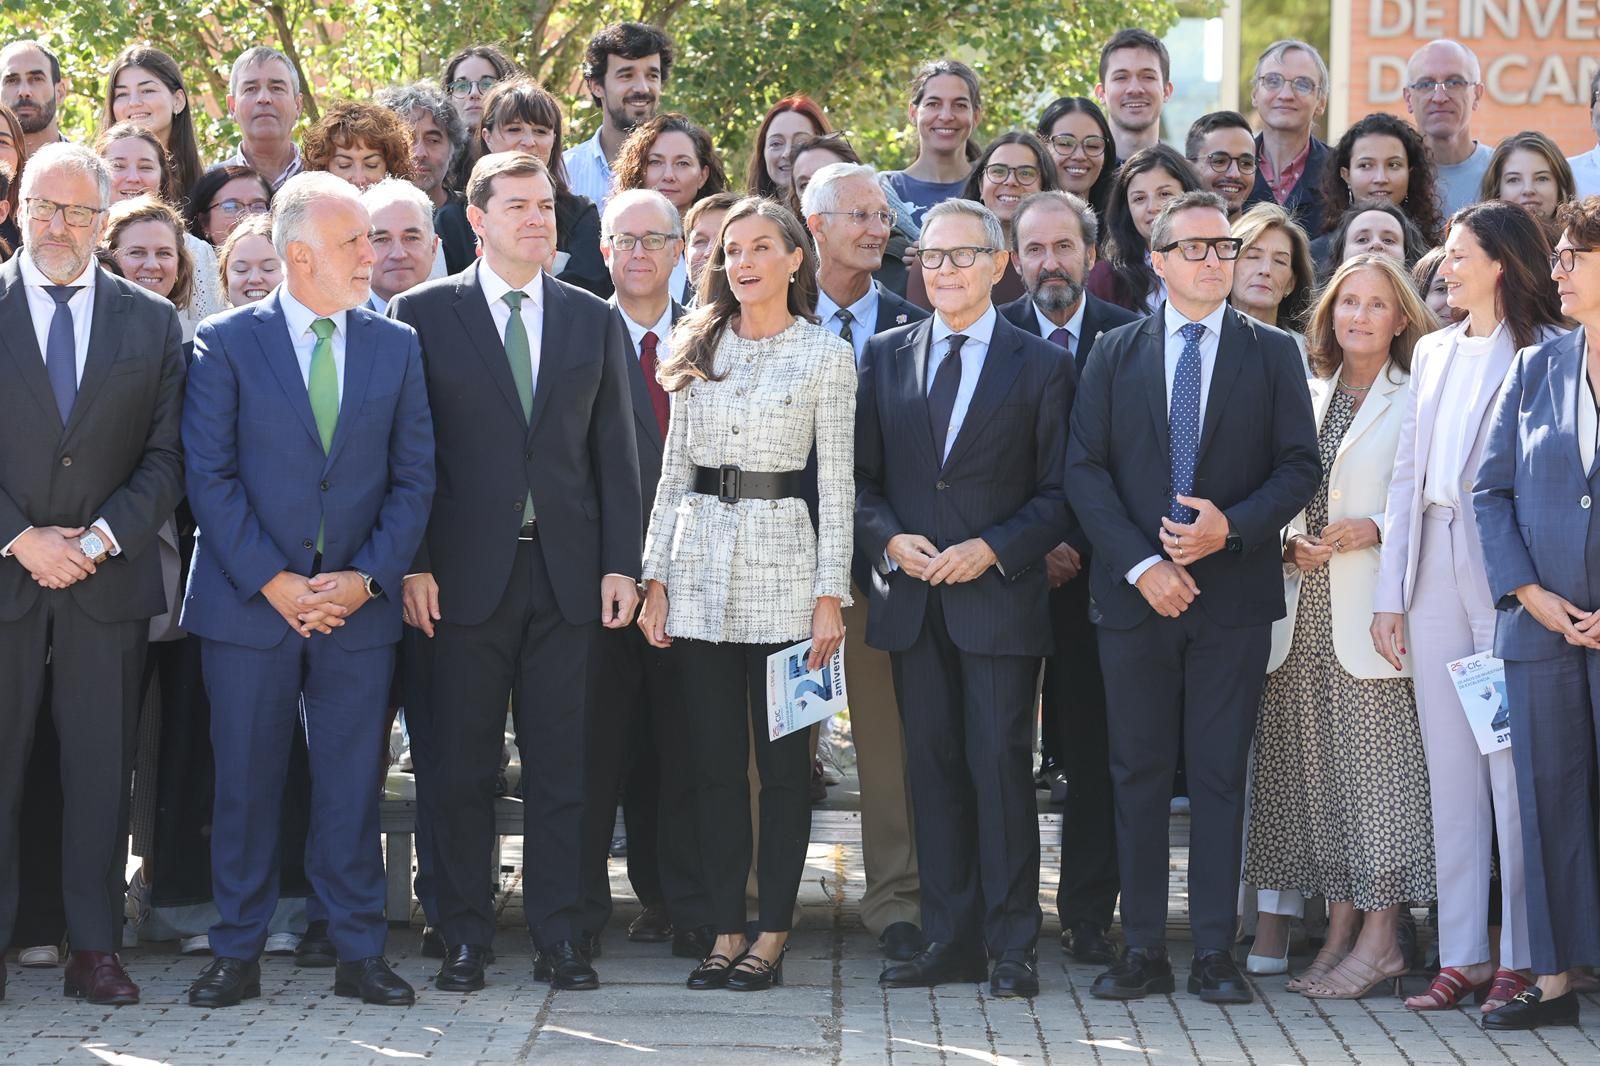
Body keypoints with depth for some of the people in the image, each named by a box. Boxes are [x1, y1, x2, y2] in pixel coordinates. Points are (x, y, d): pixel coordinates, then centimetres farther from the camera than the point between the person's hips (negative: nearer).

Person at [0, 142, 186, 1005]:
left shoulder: (152, 322, 9)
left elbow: (166, 456, 5)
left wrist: (102, 538, -9)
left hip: (107, 578, 1)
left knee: (101, 770, 4)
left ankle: (95, 950, 9)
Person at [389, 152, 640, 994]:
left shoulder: (592, 319, 10)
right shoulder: (423, 314, 2)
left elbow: (614, 452, 9)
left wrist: (621, 565, 2)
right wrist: (412, 564, -8)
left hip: (566, 571, 2)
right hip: (466, 572, -2)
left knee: (560, 765, 4)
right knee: (461, 767, 3)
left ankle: (559, 939, 10)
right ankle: (465, 939, 11)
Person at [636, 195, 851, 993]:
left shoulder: (826, 356, 0)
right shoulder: (697, 349, 10)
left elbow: (836, 485, -1)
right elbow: (673, 470, 11)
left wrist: (830, 596, -7)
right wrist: (656, 577, 5)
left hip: (781, 566, -3)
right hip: (701, 565, 3)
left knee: (783, 761, 0)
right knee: (715, 761, 5)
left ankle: (772, 934, 7)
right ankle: (726, 931, 10)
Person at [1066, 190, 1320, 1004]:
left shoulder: (1273, 353, 5)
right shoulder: (1115, 354, 7)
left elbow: (1299, 468, 1)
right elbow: (1084, 470, 1)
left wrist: (1231, 526, -15)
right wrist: (1141, 563, -11)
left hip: (1233, 592, -1)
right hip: (1136, 593, 1)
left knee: (1220, 773, 1)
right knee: (1138, 773, 4)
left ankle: (1214, 952, 5)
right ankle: (1143, 950, 9)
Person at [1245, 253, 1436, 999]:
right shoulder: (1303, 396, 16)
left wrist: (1375, 530, -17)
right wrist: (1288, 542, 0)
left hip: (1371, 612, -5)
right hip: (1304, 608, 5)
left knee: (1377, 764, -7)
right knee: (1316, 769, 5)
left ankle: (1380, 937, -2)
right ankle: (1340, 928, 11)